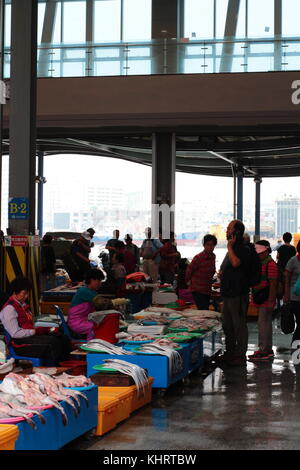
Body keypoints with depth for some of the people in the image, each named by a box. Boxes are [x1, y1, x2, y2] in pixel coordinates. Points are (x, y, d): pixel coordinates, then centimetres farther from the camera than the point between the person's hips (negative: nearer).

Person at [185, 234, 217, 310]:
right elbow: (189, 270, -3)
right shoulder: (198, 258, -17)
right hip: (198, 290, -7)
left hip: (208, 290, 7)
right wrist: (188, 281, 10)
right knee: (204, 311, -15)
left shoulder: (213, 256, 4)